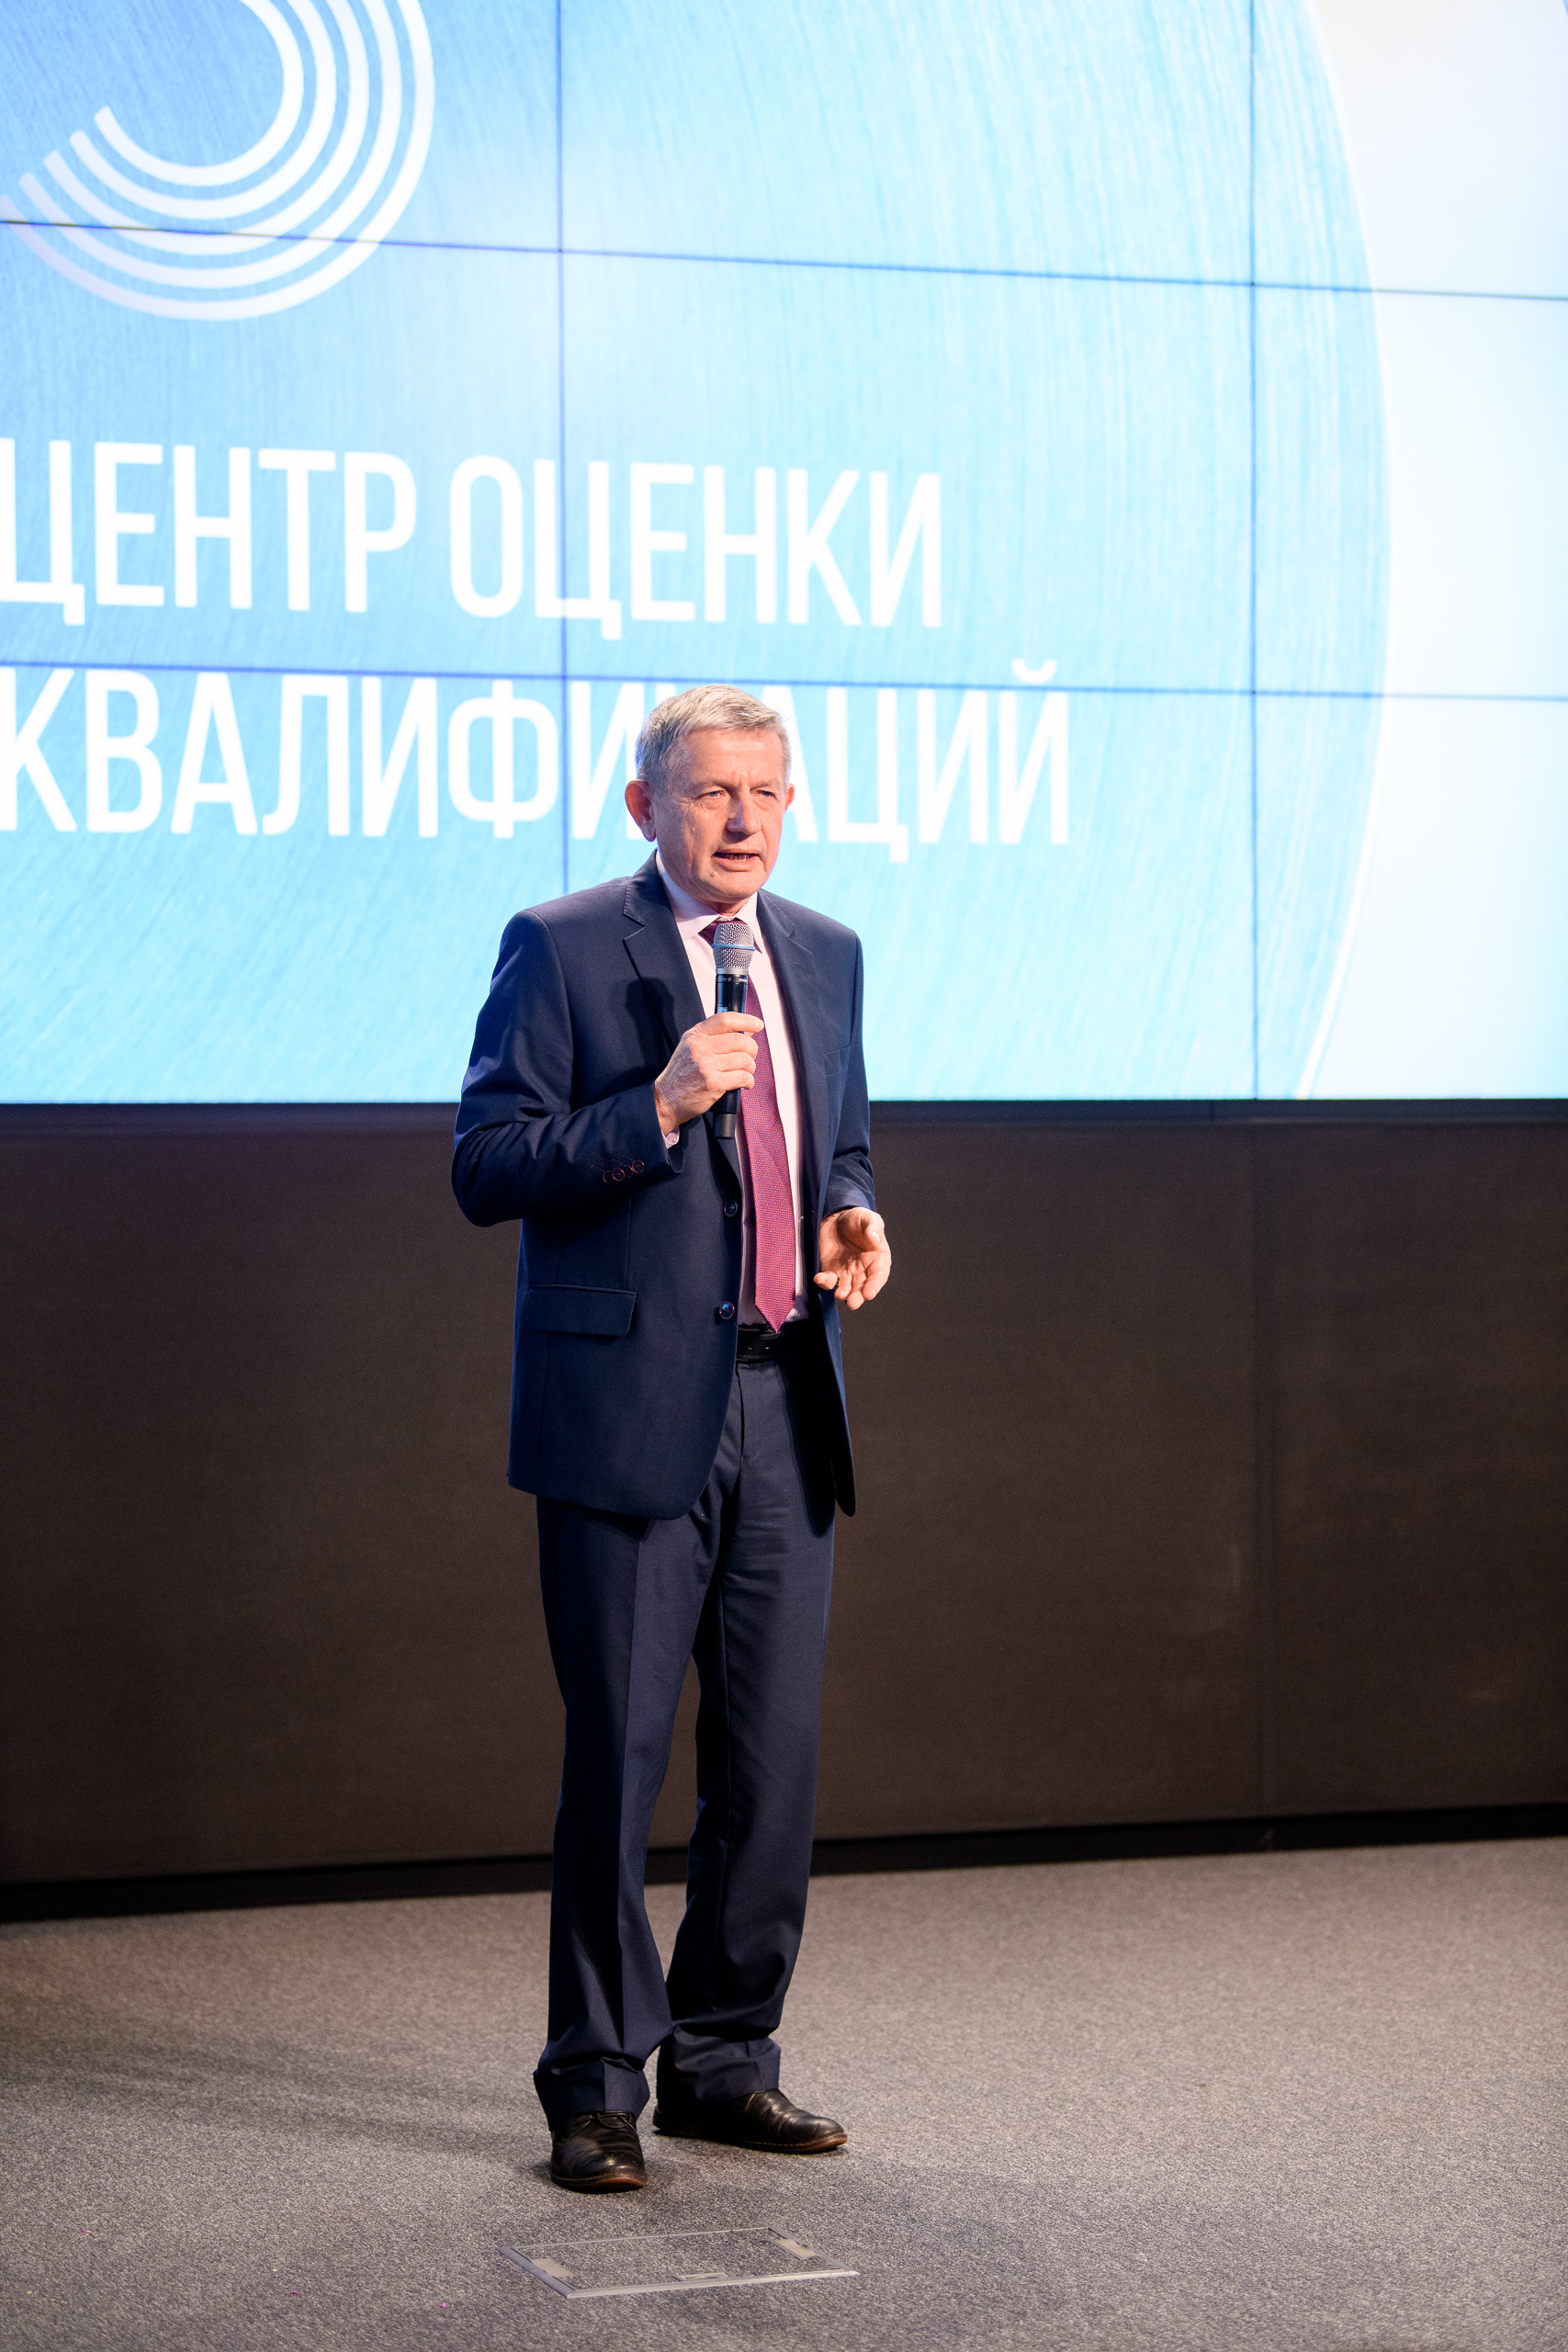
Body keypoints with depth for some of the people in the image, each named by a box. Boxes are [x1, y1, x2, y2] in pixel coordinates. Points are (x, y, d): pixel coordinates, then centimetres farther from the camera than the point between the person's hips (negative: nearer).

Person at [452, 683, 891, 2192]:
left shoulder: (823, 954, 15)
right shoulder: (562, 949, -4)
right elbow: (485, 1169, -8)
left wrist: (849, 1219, 4)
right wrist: (656, 1108, -20)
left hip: (783, 1406, 6)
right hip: (629, 1408, -6)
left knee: (775, 1759, 8)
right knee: (618, 1757, -2)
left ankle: (724, 2063, 22)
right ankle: (598, 2085, 10)